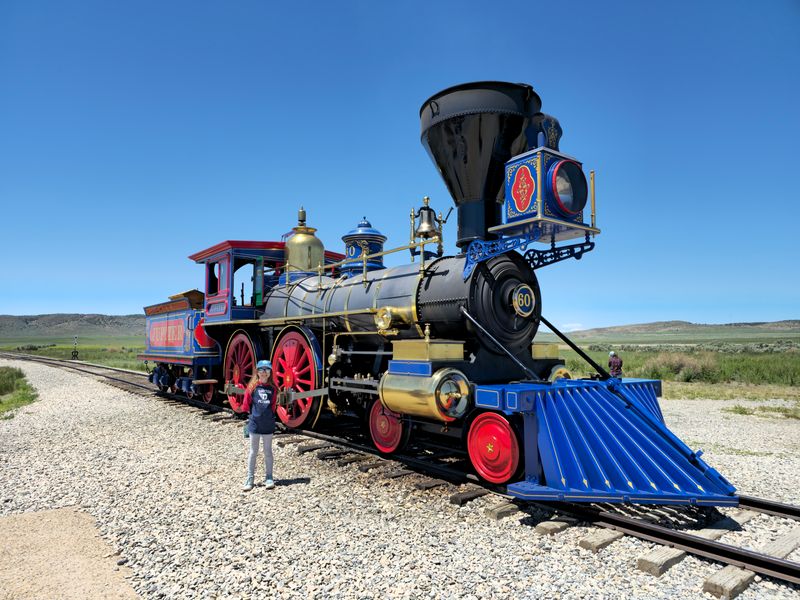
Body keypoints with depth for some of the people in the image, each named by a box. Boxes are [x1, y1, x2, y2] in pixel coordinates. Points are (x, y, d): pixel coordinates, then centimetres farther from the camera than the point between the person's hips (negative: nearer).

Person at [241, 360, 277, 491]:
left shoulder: (272, 389, 3)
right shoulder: (252, 387, -3)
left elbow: (273, 406, 10)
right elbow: (246, 406, 0)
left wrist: (267, 414, 1)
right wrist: (256, 412, 6)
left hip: (268, 425, 2)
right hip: (254, 424, -2)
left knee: (268, 452, 9)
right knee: (253, 452, 7)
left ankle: (269, 478, 18)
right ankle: (250, 479, 15)